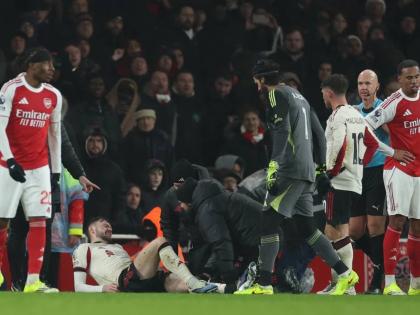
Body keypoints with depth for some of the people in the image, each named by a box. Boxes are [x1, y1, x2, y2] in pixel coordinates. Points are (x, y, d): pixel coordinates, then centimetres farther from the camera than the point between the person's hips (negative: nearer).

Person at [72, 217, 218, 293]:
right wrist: (102, 288, -10)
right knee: (159, 242, -23)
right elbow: (78, 286, 9)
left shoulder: (118, 248, 40)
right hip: (126, 282, -7)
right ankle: (196, 285, -37)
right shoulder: (84, 249, 20)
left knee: (184, 285, -21)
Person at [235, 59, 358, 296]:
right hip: (306, 170, 9)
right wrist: (320, 166, 28)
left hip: (290, 170, -9)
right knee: (307, 227, 13)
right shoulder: (298, 96, 23)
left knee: (269, 222, -10)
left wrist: (274, 166, -24)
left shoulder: (276, 94, -4)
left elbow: (282, 131, -18)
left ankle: (264, 286, -15)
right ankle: (345, 274, 12)